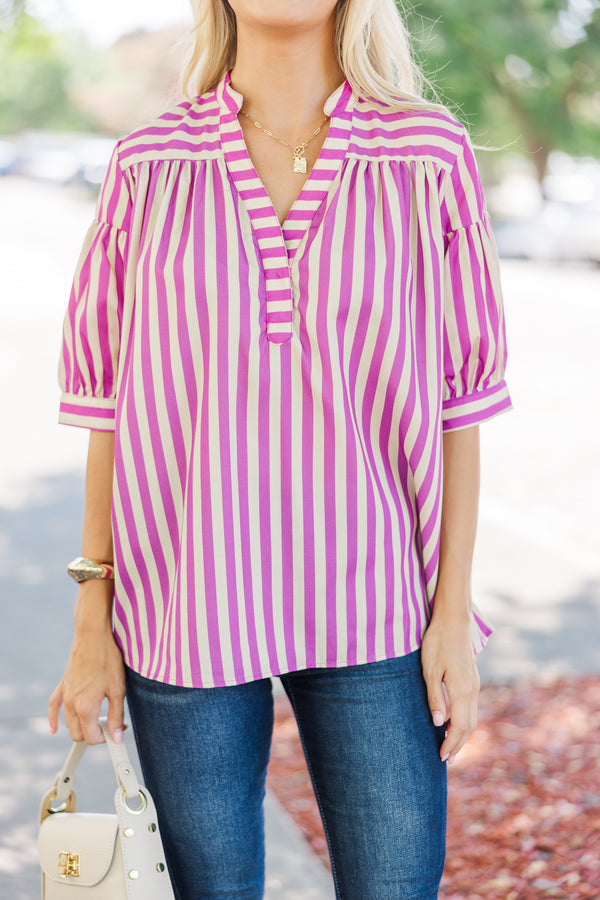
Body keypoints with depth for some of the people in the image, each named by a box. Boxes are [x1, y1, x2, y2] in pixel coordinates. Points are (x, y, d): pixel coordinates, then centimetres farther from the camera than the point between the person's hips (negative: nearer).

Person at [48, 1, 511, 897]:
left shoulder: (433, 156, -2)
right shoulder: (149, 166, 0)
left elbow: (458, 398, 1)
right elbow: (109, 400, 3)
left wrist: (453, 614, -2)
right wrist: (93, 624, 3)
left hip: (371, 613, 0)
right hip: (184, 607, 1)